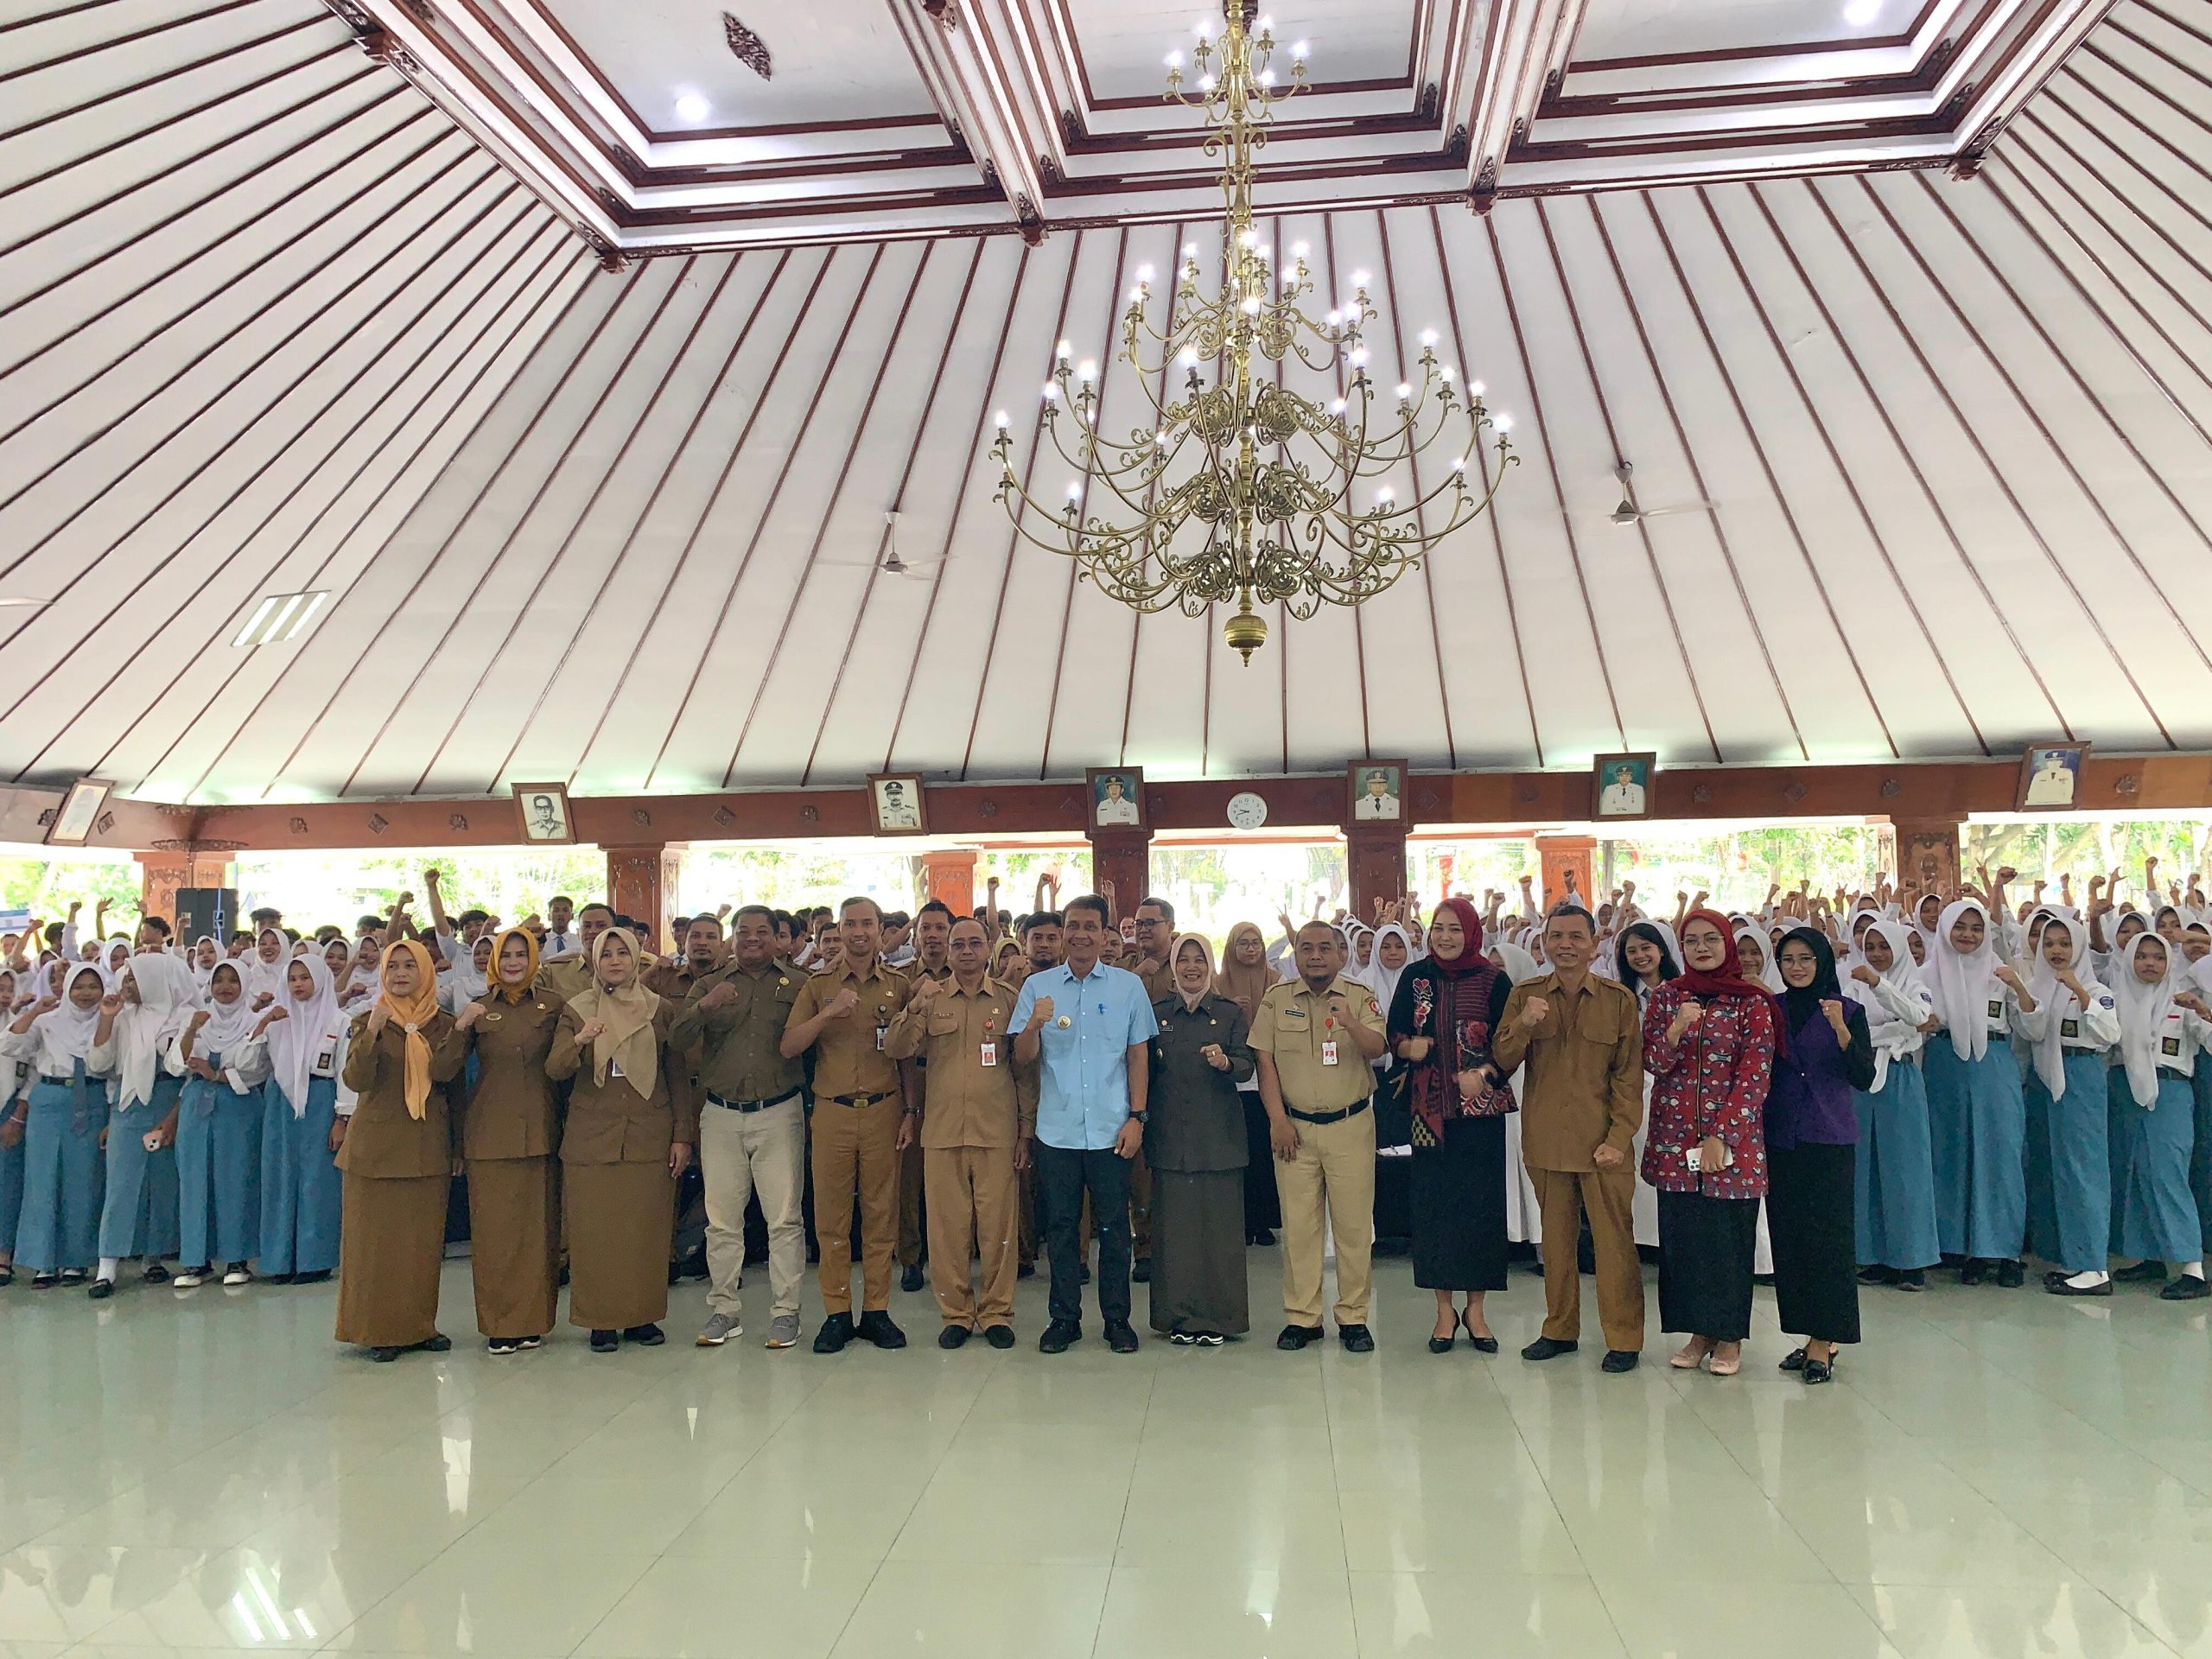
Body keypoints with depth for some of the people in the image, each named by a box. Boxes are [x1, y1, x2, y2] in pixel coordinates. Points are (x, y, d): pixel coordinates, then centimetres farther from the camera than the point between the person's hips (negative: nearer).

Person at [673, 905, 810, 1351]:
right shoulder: (710, 985, 10)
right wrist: (704, 1007, -20)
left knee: (785, 1217, 0)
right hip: (721, 1114, 2)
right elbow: (677, 1040, -3)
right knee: (722, 1218, 7)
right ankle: (724, 1310, 17)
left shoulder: (795, 984, 4)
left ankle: (785, 1311, 9)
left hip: (779, 1113, -2)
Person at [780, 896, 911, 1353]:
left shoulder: (898, 986, 7)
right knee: (831, 1215, 2)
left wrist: (910, 1111, 3)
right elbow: (788, 1047, -3)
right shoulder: (818, 986, 6)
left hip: (883, 1110, 0)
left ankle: (877, 1310, 13)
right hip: (832, 1111, 0)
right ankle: (836, 1313, 12)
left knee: (881, 1213, 4)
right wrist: (828, 1013, -16)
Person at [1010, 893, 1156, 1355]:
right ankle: (1064, 1317, 20)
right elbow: (1022, 1058, 2)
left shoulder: (1128, 986, 3)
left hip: (1111, 1128, -1)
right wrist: (1035, 1025, -18)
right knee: (1060, 1225, 8)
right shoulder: (1037, 986, 4)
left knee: (1114, 1226, 5)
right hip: (1056, 1128, 1)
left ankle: (1117, 1318, 18)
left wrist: (1136, 1117, -2)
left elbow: (1138, 1056, 5)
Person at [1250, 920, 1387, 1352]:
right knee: (1298, 1224, 5)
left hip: (1351, 1125, -1)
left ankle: (1353, 1317, 14)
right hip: (1294, 1127, 1)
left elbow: (1376, 1049, -14)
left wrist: (1351, 1025, -34)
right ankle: (1301, 1317, 14)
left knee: (1354, 1223, 3)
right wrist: (1278, 1120, -6)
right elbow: (1265, 1062, 2)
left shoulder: (1360, 997, 1)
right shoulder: (1276, 999, 3)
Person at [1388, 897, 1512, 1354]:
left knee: (1481, 1202, 2)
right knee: (1434, 1203, 3)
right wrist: (1411, 1047, -18)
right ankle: (1445, 1310, 14)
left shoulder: (1493, 980, 0)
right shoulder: (1415, 977, 4)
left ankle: (1475, 1308, 15)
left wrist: (1483, 1072, -19)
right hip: (1430, 1108, 1)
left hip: (1482, 1108, -1)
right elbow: (1394, 1035, 4)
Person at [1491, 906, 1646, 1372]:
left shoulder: (1620, 1000, 0)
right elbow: (1502, 1062, 3)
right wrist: (1523, 1025, -16)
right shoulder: (1524, 995, 5)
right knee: (1556, 1238, 11)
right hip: (1545, 1140, 2)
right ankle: (1560, 1329, 25)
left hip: (1602, 1141, -2)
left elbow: (1629, 1076, 0)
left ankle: (1623, 1337, 14)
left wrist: (1619, 1138, -8)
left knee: (1613, 1239, 1)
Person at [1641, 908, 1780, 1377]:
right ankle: (1698, 1333, 20)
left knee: (1729, 1237, 3)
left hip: (1732, 1141, -3)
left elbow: (1755, 1075, -7)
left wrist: (1721, 1137, -12)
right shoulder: (1667, 997, 6)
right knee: (1681, 1236, 6)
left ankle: (1729, 1338, 17)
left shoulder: (1752, 1002, -3)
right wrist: (1676, 1030, -18)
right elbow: (1651, 1062, 1)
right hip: (1675, 1140, 3)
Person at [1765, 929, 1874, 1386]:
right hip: (1780, 1139, 3)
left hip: (1830, 1141, -3)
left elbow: (1864, 1079, -10)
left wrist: (1841, 1030, -22)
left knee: (1827, 1236, -4)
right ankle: (1815, 1338, 17)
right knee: (1788, 1236, 6)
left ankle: (1823, 1341, 4)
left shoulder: (1849, 1011, -1)